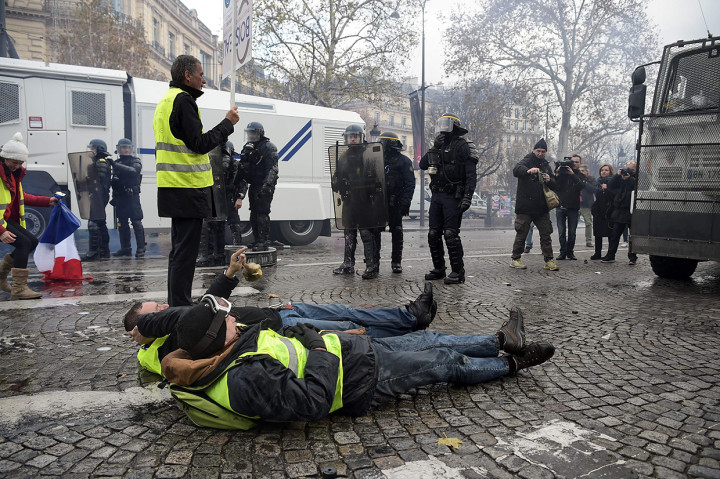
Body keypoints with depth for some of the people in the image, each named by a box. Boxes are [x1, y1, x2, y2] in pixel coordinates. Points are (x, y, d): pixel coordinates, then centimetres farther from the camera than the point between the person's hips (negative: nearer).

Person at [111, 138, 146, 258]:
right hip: (120, 197, 6)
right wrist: (114, 197, 18)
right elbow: (114, 180, 23)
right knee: (122, 223, 8)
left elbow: (133, 170, -21)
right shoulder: (117, 162, 17)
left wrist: (115, 165, -27)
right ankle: (125, 248, 16)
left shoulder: (136, 161, 1)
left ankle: (140, 249, -9)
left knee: (136, 222, -9)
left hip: (132, 196, -6)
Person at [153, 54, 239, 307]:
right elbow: (200, 143, -17)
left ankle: (176, 305, 23)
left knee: (179, 249, 15)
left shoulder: (165, 100, 21)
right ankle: (181, 307, -2)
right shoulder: (183, 100, -11)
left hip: (173, 187, 10)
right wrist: (227, 123, -7)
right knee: (185, 250, -7)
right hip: (188, 187, -10)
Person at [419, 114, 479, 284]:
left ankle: (458, 272, -3)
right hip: (436, 196, 7)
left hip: (453, 197, -7)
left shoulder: (462, 146, -5)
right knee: (433, 234, 8)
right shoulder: (439, 146, 18)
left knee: (451, 234, -11)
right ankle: (439, 269, 19)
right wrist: (434, 148, -2)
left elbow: (471, 175, -11)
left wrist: (467, 197, -21)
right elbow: (422, 165, 10)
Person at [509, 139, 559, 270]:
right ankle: (515, 259, 12)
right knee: (521, 234, 1)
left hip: (542, 207, 5)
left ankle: (549, 261, 9)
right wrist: (528, 170, -44)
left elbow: (554, 185, 16)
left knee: (546, 234, 5)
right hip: (525, 207, -5)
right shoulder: (526, 161, -1)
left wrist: (549, 180, -8)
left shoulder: (546, 165, 17)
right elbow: (516, 170, -24)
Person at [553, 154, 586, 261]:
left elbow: (581, 186, -13)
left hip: (574, 208, 0)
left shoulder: (581, 176, 9)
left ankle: (570, 252, 11)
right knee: (561, 231, 0)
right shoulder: (562, 172, 7)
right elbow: (555, 186, -2)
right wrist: (557, 174, -15)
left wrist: (572, 174, -20)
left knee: (572, 232, 2)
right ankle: (563, 252, 7)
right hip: (561, 206, 0)